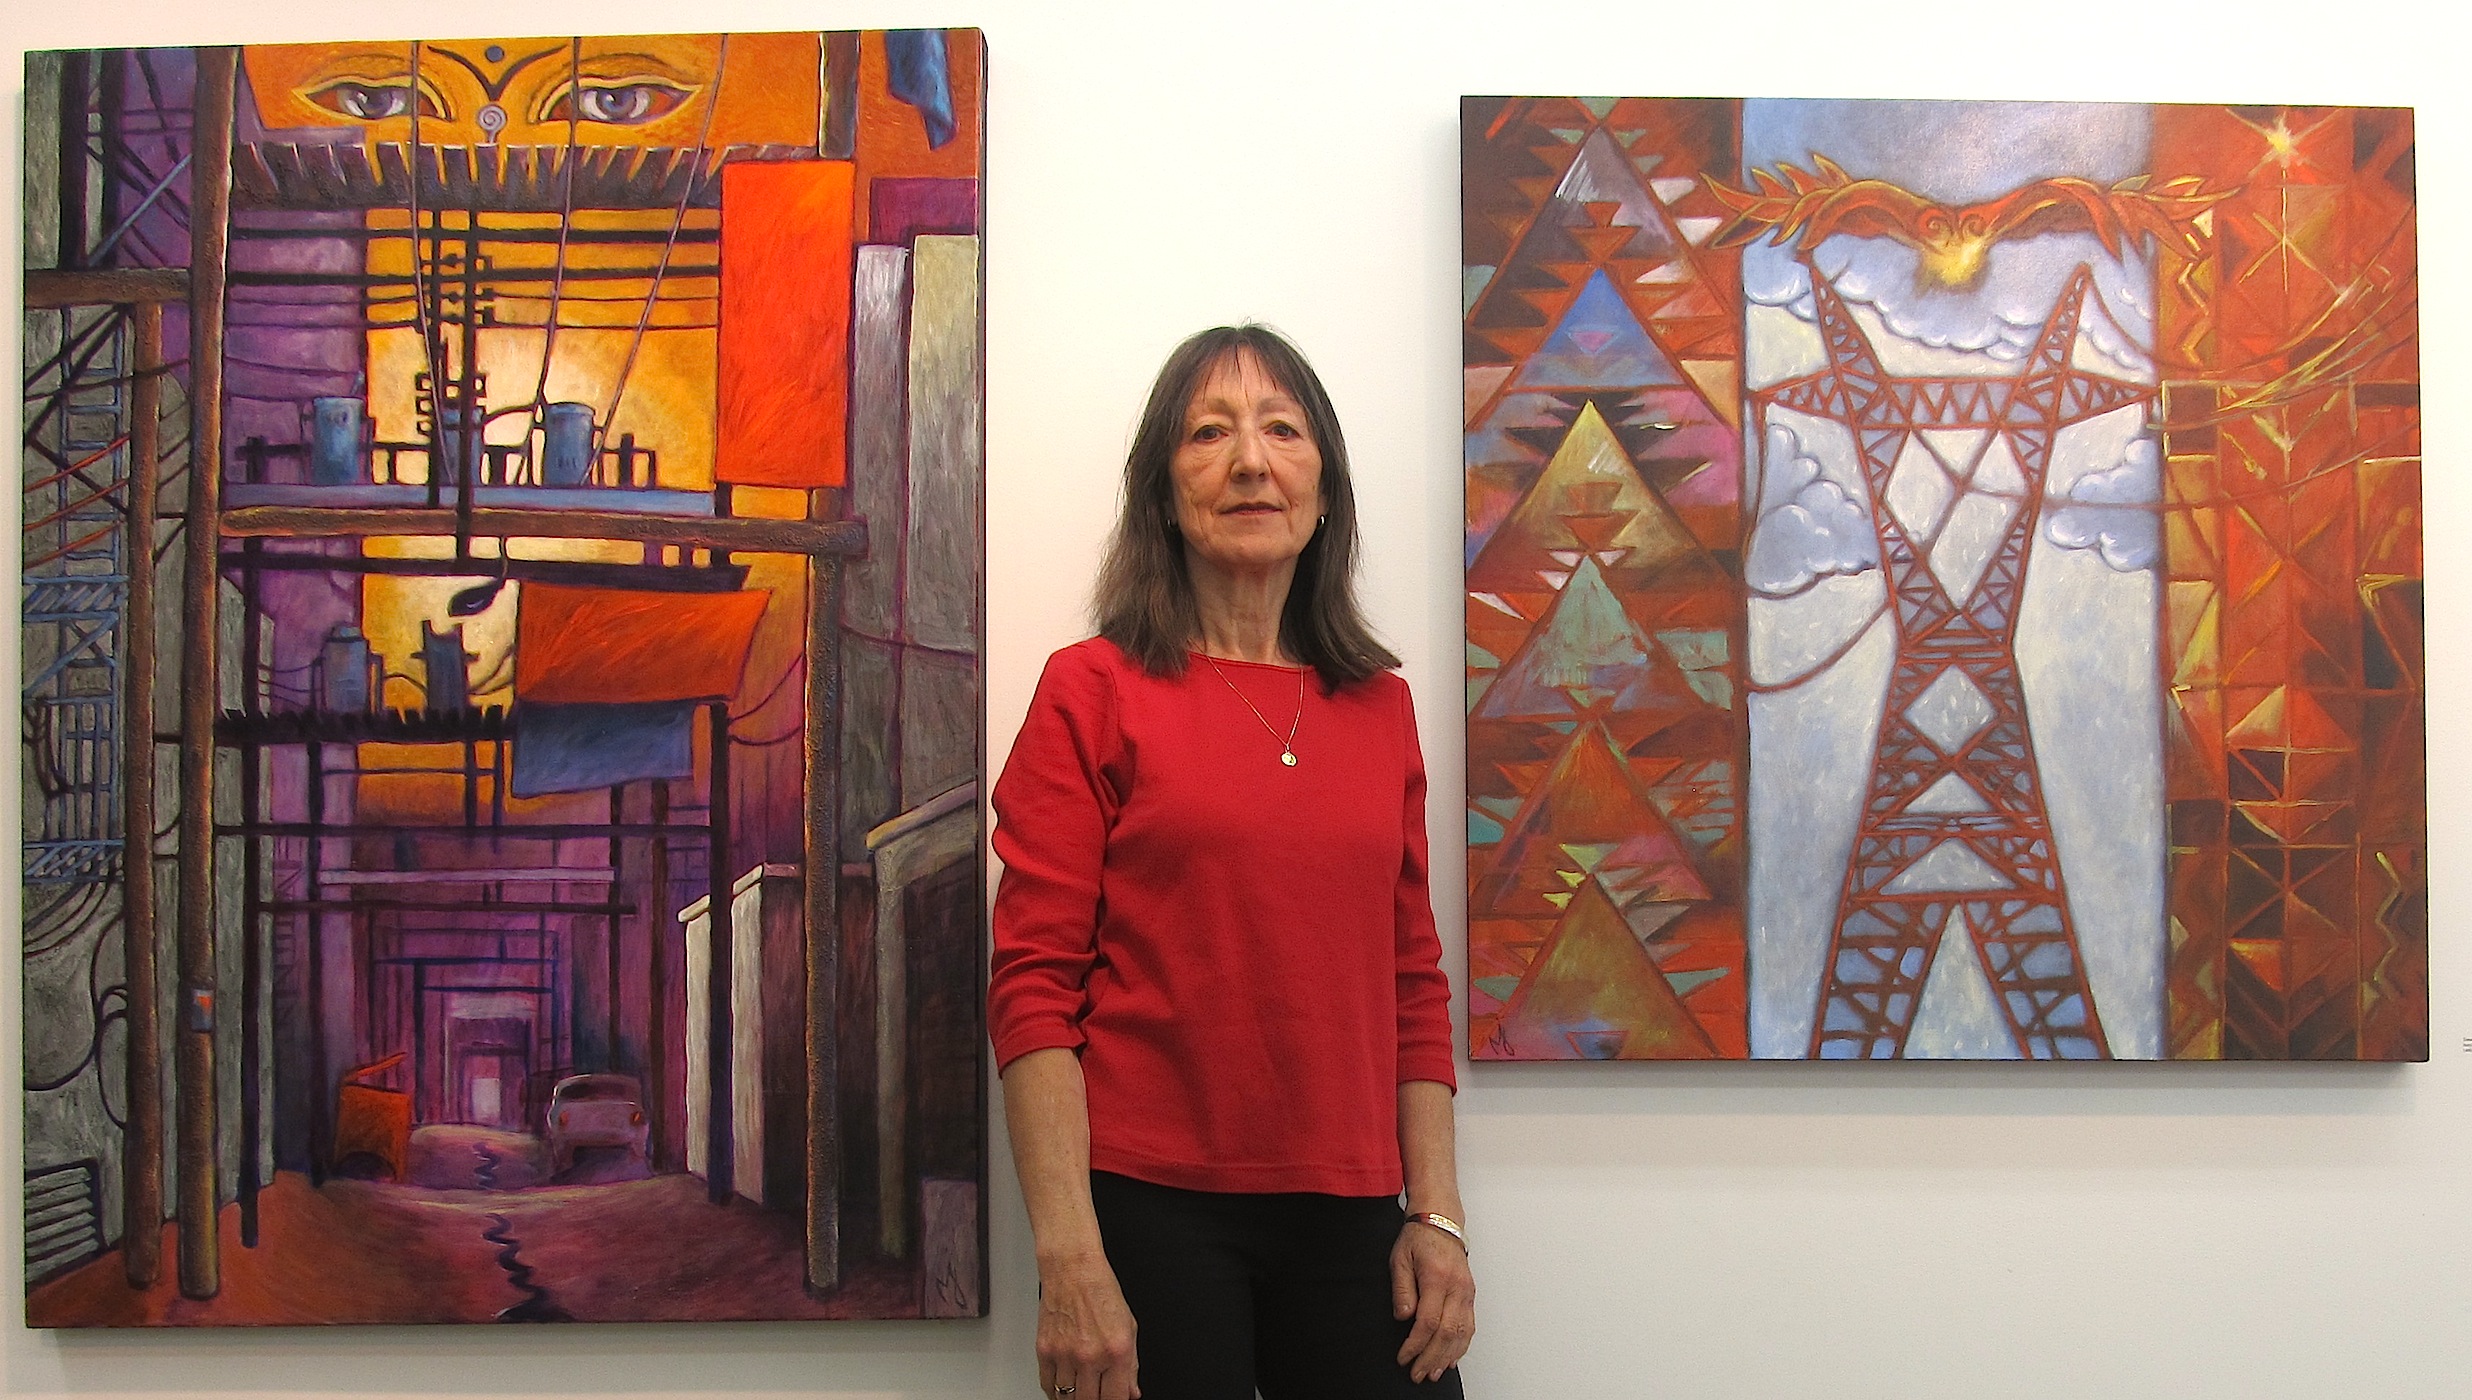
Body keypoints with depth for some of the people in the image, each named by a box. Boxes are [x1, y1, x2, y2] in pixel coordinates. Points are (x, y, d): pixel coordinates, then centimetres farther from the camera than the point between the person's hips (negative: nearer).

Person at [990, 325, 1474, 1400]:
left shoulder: (1382, 707, 10)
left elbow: (1413, 984, 13)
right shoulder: (1094, 693, -3)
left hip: (1346, 1221, 4)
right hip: (1154, 1209, -4)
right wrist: (1069, 1259, -14)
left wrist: (1436, 1213, 7)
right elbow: (1034, 987, -7)